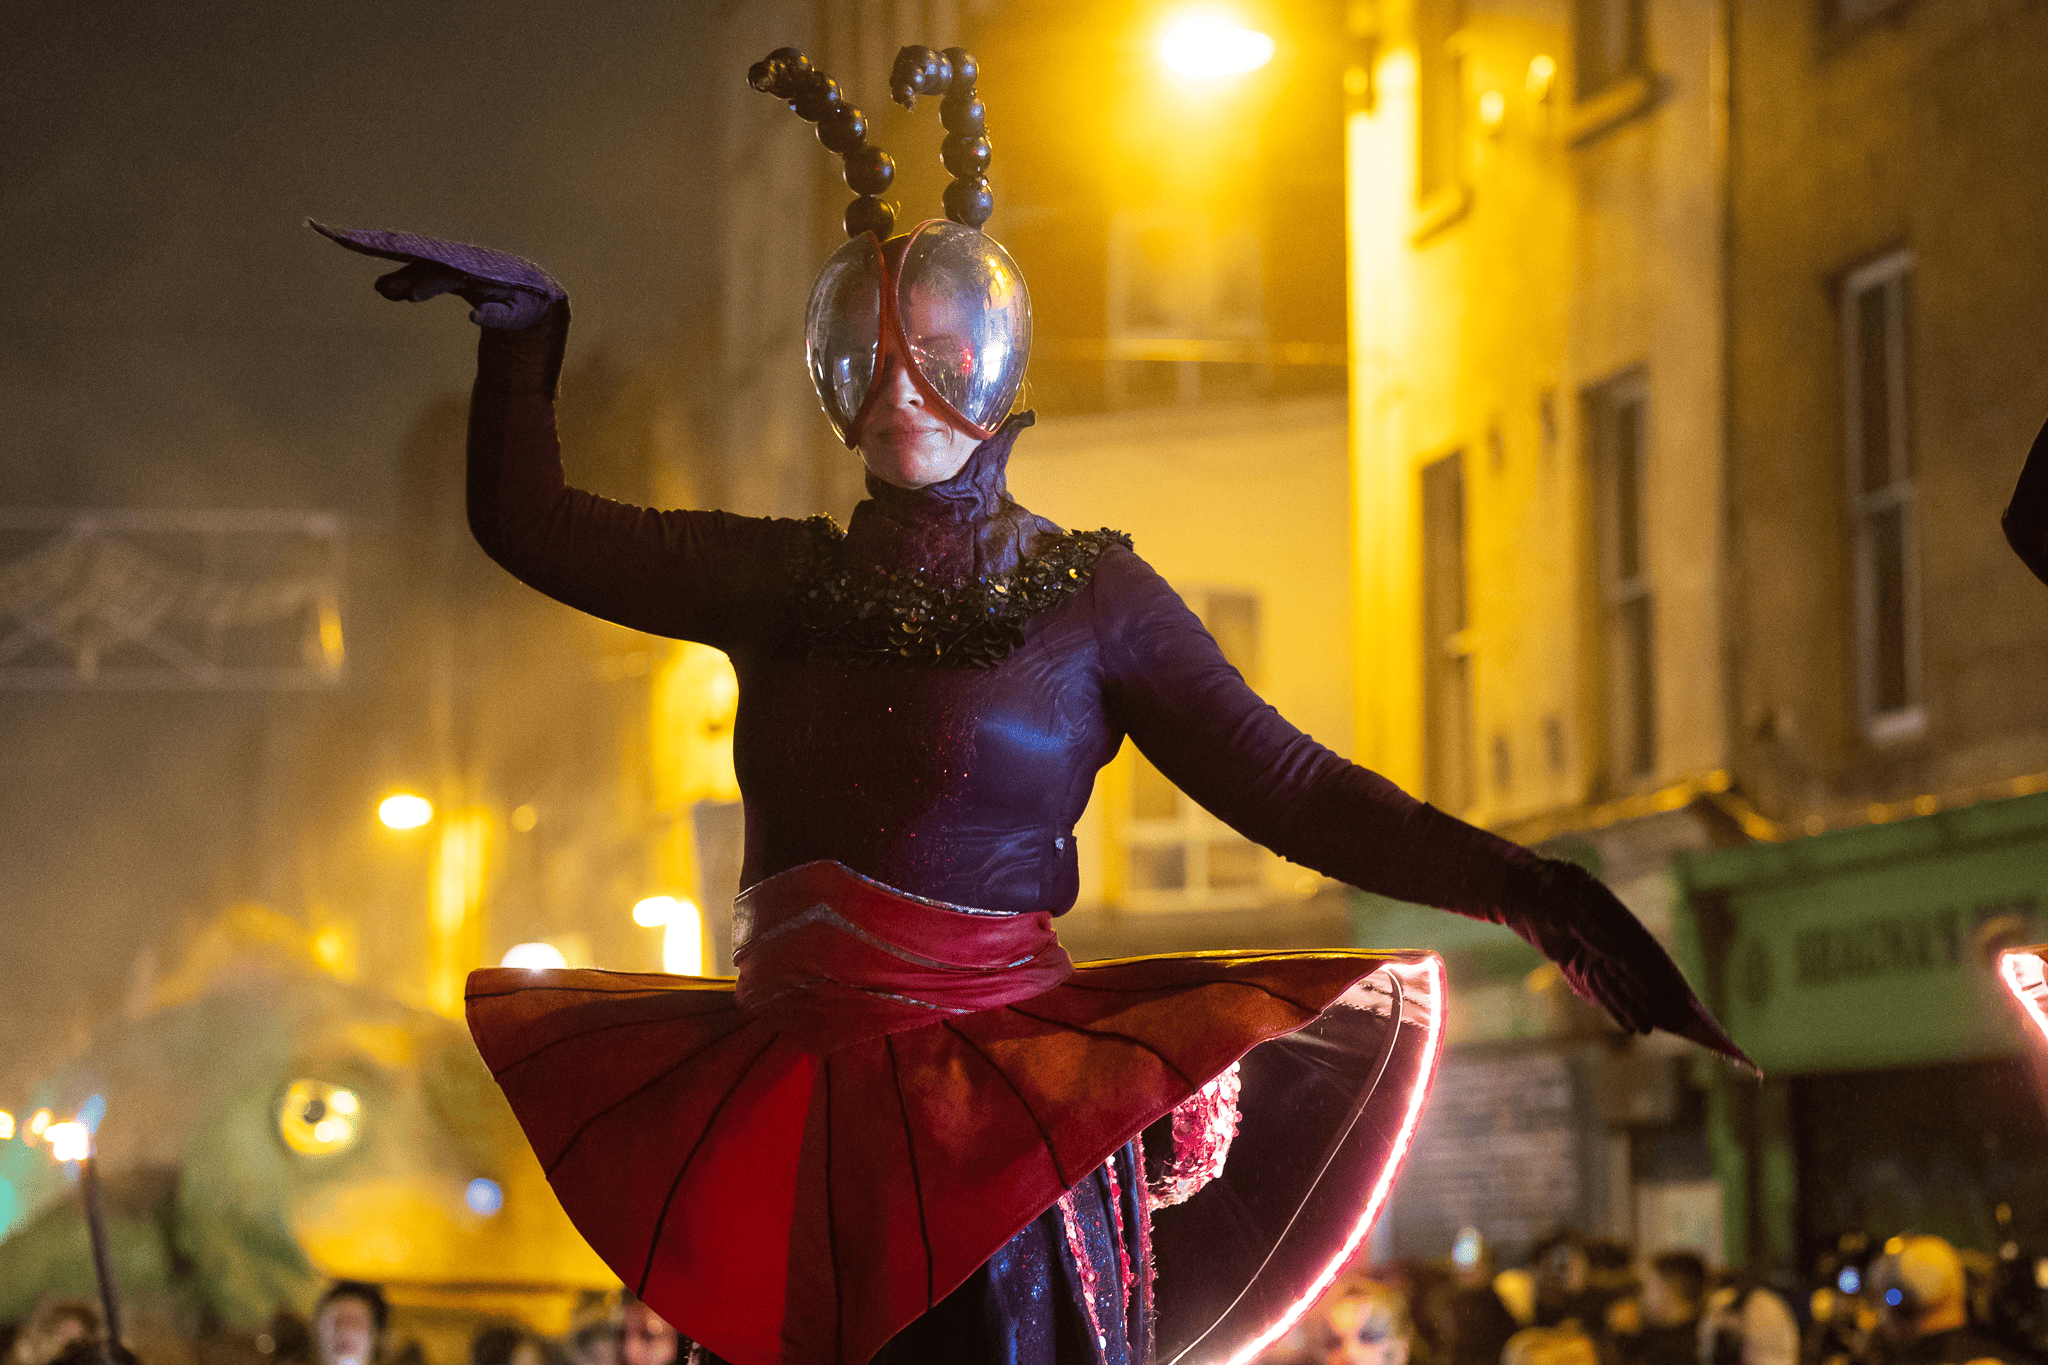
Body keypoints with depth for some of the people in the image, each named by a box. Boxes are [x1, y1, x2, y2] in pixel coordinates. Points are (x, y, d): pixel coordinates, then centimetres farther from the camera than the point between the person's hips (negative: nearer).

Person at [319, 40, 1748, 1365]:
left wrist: (1523, 885, -17)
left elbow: (1295, 790, -6)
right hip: (795, 1130, 4)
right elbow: (531, 519, 16)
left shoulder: (1089, 594, 0)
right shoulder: (788, 582, 11)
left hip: (1009, 1128, -4)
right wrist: (526, 325, 5)